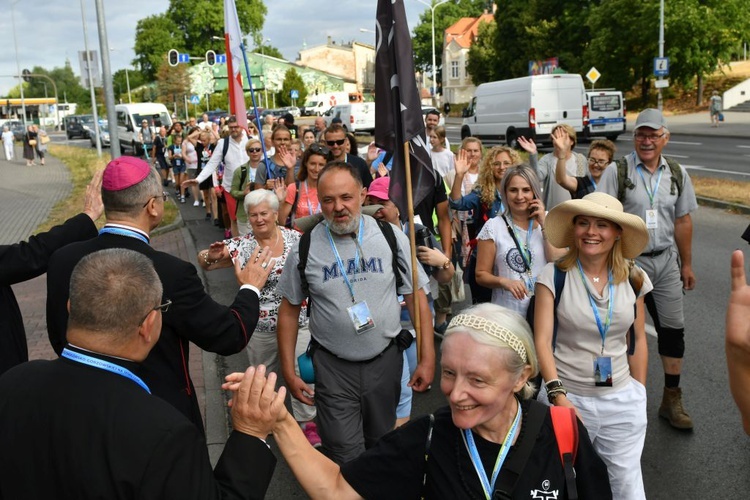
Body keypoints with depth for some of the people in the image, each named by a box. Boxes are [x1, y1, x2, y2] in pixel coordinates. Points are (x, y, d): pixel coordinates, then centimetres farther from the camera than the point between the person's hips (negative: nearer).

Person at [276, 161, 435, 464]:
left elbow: (416, 298, -1)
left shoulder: (391, 237, -6)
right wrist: (289, 373, 1)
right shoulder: (306, 249, -6)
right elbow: (289, 311, 3)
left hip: (385, 360, 1)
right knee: (345, 458, -1)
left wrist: (427, 359, -3)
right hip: (333, 367, -1)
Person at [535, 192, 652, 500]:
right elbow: (542, 341, -15)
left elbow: (638, 340, 8)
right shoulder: (554, 275, -11)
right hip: (567, 398, -2)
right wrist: (557, 395, -25)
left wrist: (640, 393, 9)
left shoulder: (633, 278, -1)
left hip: (622, 401, 2)